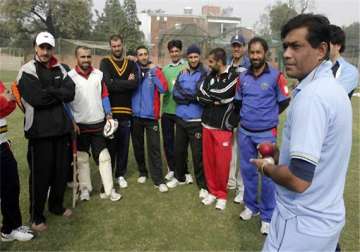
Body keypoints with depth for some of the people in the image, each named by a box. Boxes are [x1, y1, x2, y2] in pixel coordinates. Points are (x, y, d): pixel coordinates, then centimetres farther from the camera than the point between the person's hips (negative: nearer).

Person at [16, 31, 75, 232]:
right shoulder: (28, 71, -6)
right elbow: (37, 98, -20)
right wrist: (58, 93, -8)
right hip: (40, 130, -5)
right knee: (41, 174, 2)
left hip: (62, 127, 6)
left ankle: (57, 206, 35)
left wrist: (49, 92, -13)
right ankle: (37, 216, 20)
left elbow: (71, 93, -4)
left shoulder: (60, 69, 11)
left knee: (62, 170, 14)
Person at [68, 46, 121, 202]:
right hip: (80, 125, -2)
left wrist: (108, 115, 1)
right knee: (82, 158, 9)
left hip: (99, 123, 2)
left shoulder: (99, 74, 4)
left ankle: (108, 190, 11)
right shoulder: (70, 76, -5)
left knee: (104, 157, 4)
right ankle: (85, 189, 23)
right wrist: (72, 123, -11)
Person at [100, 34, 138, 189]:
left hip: (126, 112, 2)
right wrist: (126, 83, -7)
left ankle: (121, 174, 24)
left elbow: (135, 84, -8)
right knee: (109, 145, 5)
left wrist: (116, 84, -8)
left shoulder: (131, 64, 10)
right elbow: (108, 84, -13)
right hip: (110, 111, -2)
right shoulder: (105, 63, 4)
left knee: (124, 145, 9)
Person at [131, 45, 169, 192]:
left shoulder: (155, 70, 0)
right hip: (135, 115, 2)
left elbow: (163, 88, -13)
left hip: (151, 115, -2)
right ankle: (142, 172, 31)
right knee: (138, 146, 13)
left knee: (154, 147, -3)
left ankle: (158, 180, 2)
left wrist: (154, 71, -15)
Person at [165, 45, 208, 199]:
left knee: (198, 153, 0)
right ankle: (179, 177, 36)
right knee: (179, 150, 16)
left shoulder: (204, 74, -5)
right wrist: (192, 96, -12)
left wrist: (184, 94, -8)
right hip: (181, 118, 5)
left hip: (196, 120, -5)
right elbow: (175, 94, -2)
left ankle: (203, 185, 13)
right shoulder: (182, 73, 9)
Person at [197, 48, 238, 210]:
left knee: (222, 162, 1)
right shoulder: (210, 75, 10)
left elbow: (222, 96, -19)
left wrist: (208, 94, -2)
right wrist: (215, 100, -12)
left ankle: (222, 194, 20)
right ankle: (212, 191, 28)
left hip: (223, 126, -6)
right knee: (208, 160, 11)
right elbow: (200, 96, 0)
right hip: (207, 124, 6)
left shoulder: (233, 76, -8)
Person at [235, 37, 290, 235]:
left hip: (266, 133, -4)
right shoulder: (243, 77, 4)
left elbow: (284, 102, 0)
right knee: (247, 170, 14)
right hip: (244, 132, 4)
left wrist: (268, 116, 7)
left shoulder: (276, 76, -9)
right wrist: (249, 115, 13)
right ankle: (251, 206, 33)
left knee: (267, 174, 1)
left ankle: (267, 215, 17)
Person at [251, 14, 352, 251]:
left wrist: (266, 167, -11)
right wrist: (281, 151, 12)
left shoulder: (310, 95, -26)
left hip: (304, 223, -9)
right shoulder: (333, 87, 5)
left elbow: (299, 180, -29)